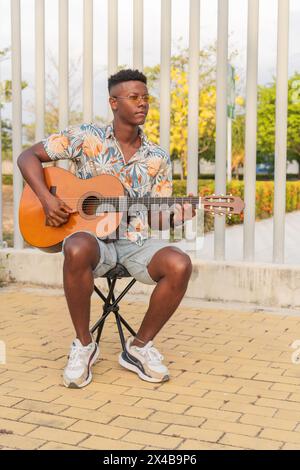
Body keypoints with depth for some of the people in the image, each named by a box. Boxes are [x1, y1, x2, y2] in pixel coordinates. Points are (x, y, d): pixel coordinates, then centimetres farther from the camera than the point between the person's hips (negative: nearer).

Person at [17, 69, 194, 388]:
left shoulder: (157, 159, 9)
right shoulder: (86, 138, 1)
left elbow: (156, 219, 9)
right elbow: (28, 156, 3)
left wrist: (178, 215, -14)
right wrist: (46, 199, -12)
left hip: (136, 244, 3)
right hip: (92, 237, -3)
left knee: (179, 265, -28)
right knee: (77, 250, -40)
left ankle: (140, 347, -6)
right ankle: (84, 345, -16)